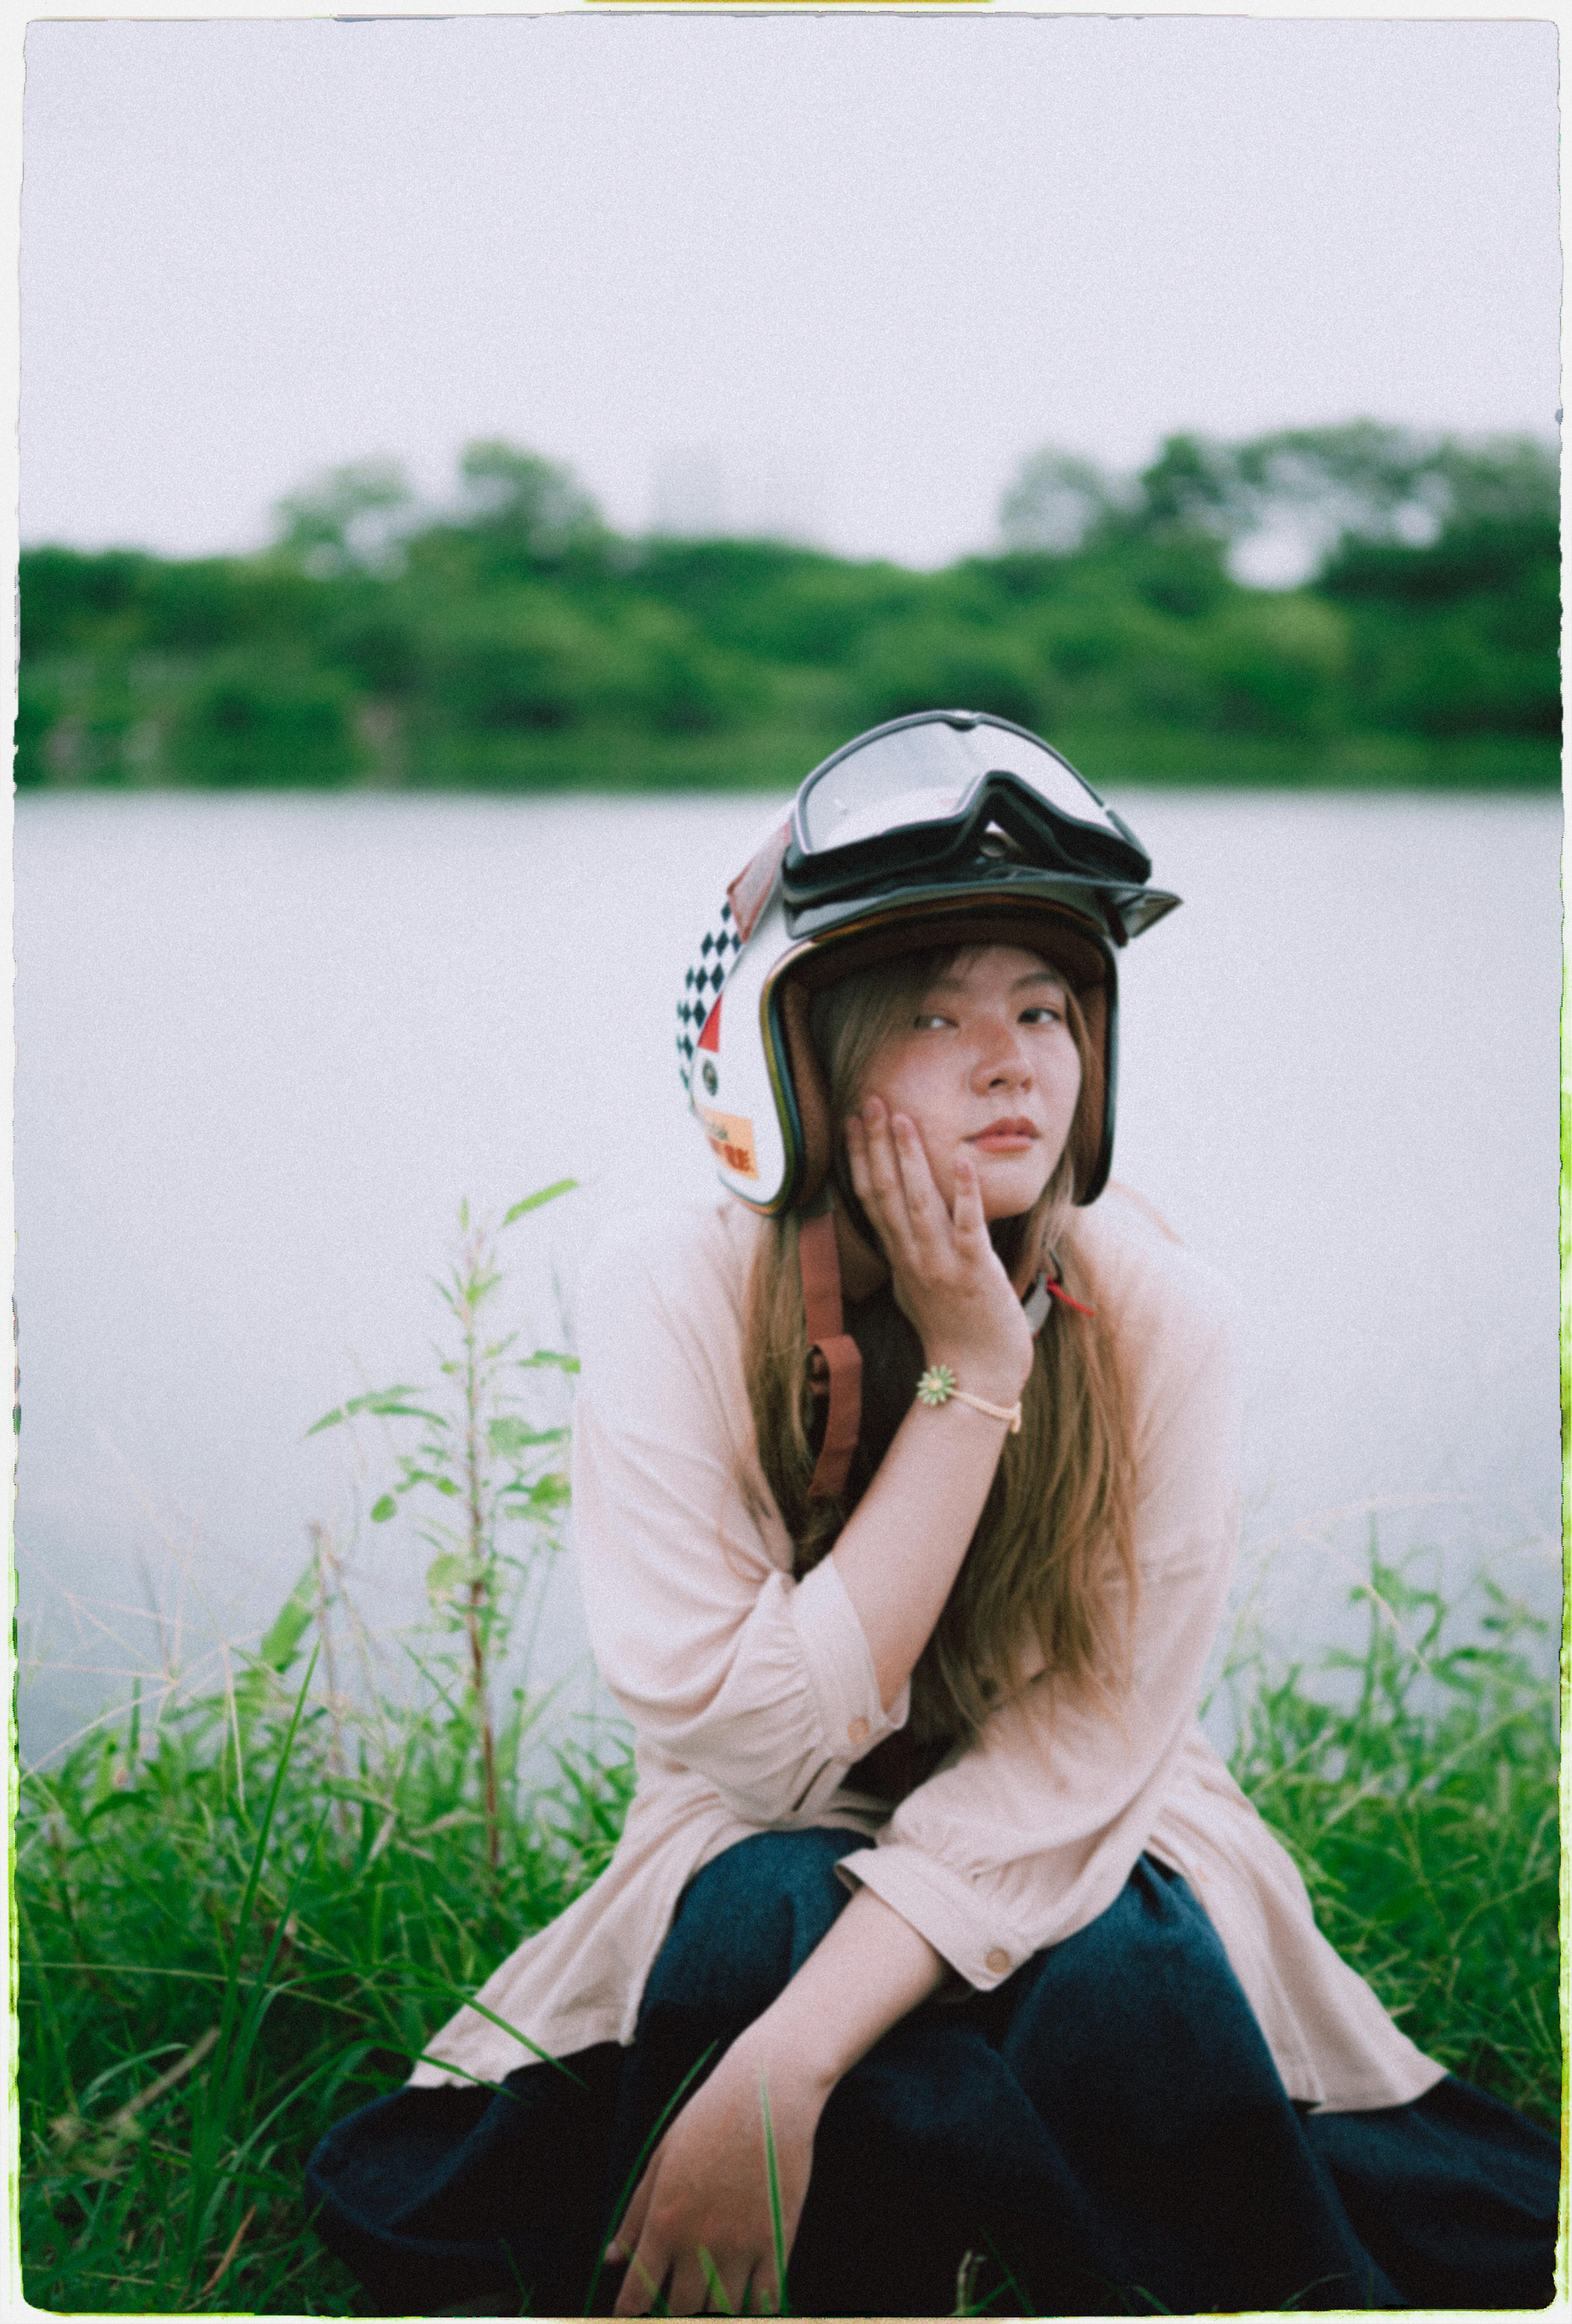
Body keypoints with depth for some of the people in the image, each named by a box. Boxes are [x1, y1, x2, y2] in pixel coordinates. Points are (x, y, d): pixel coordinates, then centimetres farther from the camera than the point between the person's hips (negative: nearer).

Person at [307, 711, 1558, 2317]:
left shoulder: (1153, 1323, -17)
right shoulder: (671, 1304, -19)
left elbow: (1078, 1762, -21)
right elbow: (768, 1746, -25)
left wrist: (787, 2059, -34)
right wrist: (974, 1374, -29)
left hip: (1063, 1871, 1)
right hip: (771, 1867, 0)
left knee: (1119, 1993, -32)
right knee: (760, 1913, -34)